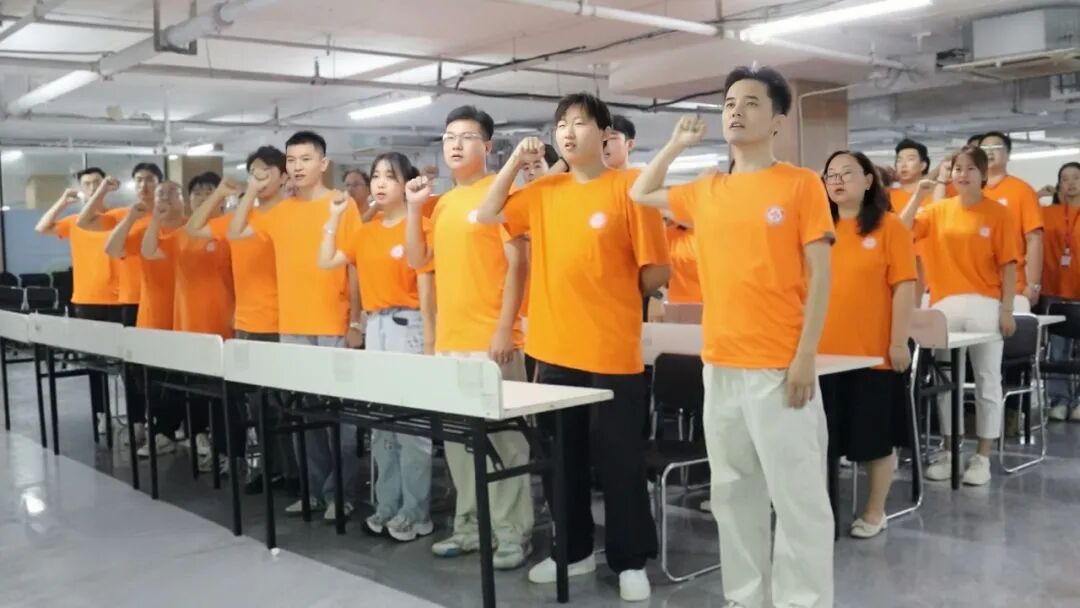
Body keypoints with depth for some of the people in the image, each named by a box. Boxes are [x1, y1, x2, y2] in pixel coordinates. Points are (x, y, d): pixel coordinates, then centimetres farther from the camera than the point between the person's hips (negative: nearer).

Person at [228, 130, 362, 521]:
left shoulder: (344, 205, -4)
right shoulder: (279, 212, 11)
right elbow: (234, 234, 17)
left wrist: (358, 318, -10)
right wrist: (251, 193, 7)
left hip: (334, 326, -5)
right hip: (292, 326, 5)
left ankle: (341, 492, 8)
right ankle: (313, 489, 21)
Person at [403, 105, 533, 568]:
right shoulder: (442, 204, 16)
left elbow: (517, 265, -11)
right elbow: (417, 260, 16)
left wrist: (505, 329, -16)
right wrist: (414, 205, 7)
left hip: (490, 341, -7)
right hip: (449, 340, 8)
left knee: (500, 437, -2)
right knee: (458, 437, 12)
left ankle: (514, 534, 6)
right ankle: (469, 526, 23)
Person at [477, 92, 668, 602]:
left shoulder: (628, 189, -8)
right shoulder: (544, 191, 9)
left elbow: (657, 273, -7)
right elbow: (488, 216, 14)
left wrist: (611, 297, 6)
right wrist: (515, 162, 6)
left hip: (613, 352, -5)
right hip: (554, 349, 6)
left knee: (619, 461, 4)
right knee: (562, 459, 15)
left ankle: (631, 561, 19)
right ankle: (574, 550, 30)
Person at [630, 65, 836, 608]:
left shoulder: (801, 184, -4)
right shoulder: (706, 191, 11)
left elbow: (820, 276, -6)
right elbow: (640, 194, 28)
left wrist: (806, 357, -12)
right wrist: (676, 144, 16)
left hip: (779, 368, -5)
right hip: (720, 365, 6)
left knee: (797, 496, 1)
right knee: (733, 492, 14)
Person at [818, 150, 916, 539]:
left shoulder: (889, 226, -3)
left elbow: (904, 286, -6)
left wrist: (899, 342, -11)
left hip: (874, 353, -3)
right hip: (825, 353, 4)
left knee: (876, 438, 8)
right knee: (825, 438, 10)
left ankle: (875, 512, 24)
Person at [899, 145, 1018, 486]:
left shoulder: (999, 214, -2)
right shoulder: (938, 210, 7)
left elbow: (1008, 265, -3)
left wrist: (1007, 309, -8)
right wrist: (918, 196, -6)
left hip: (985, 306, -3)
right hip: (945, 305, 3)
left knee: (987, 382, 4)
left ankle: (982, 458, 12)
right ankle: (950, 453, 20)